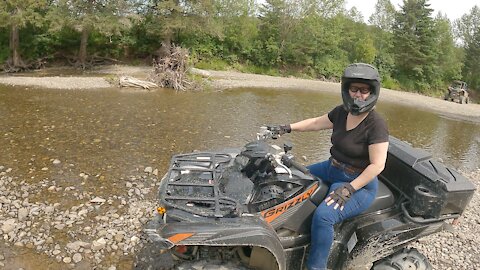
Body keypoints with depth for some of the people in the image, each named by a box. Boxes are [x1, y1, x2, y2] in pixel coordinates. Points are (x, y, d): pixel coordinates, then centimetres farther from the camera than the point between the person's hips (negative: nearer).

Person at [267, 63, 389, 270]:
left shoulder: (376, 124, -21)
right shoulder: (341, 112, -1)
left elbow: (377, 165, -23)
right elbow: (317, 123, 14)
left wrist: (348, 189, -28)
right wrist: (287, 128, 8)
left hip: (359, 184, -8)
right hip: (331, 169, 8)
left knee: (323, 215, -30)